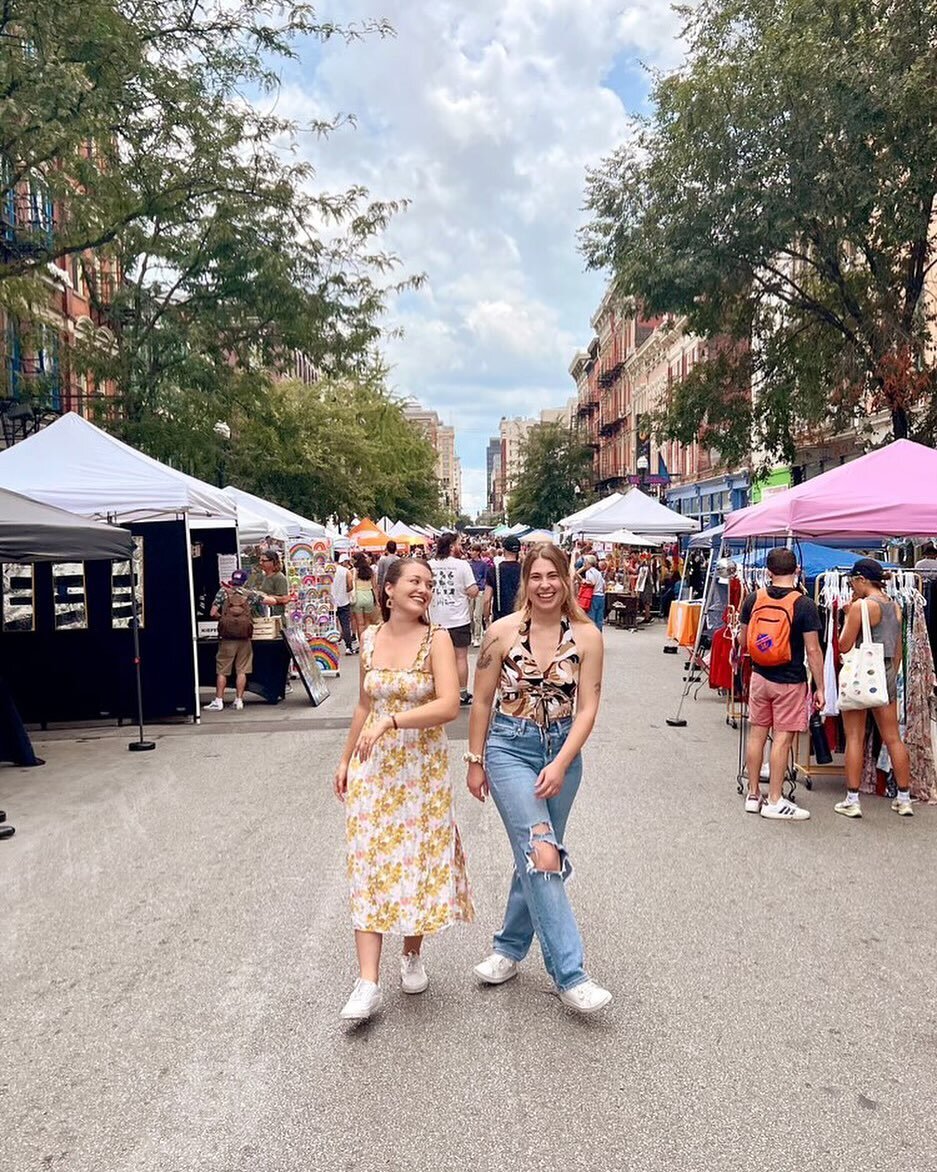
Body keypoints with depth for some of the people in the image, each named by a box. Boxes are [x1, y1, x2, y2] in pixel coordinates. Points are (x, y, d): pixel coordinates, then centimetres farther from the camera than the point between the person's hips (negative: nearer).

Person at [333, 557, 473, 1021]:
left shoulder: (437, 639, -9)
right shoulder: (370, 639, 3)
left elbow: (448, 705, -22)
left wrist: (390, 721, -30)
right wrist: (346, 759, 15)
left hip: (423, 767, -3)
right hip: (373, 766, 3)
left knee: (419, 861, 8)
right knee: (370, 865, 0)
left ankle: (412, 955, 32)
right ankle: (368, 983, 4)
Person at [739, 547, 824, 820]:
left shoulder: (753, 599, -2)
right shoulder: (804, 605, -13)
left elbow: (742, 641, 7)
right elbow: (813, 651, -14)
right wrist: (819, 688, -7)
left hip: (760, 676, 4)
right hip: (790, 682, -4)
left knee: (757, 733, 13)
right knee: (782, 738, 2)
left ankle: (753, 794, 22)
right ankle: (775, 801, 8)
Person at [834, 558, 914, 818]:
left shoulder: (860, 606, -14)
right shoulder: (895, 607, 8)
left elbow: (844, 646, -11)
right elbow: (898, 649, 13)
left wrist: (848, 616, -3)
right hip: (887, 674, 6)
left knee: (854, 739, 0)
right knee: (893, 738, 11)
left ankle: (852, 801, 3)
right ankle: (904, 799, 19)